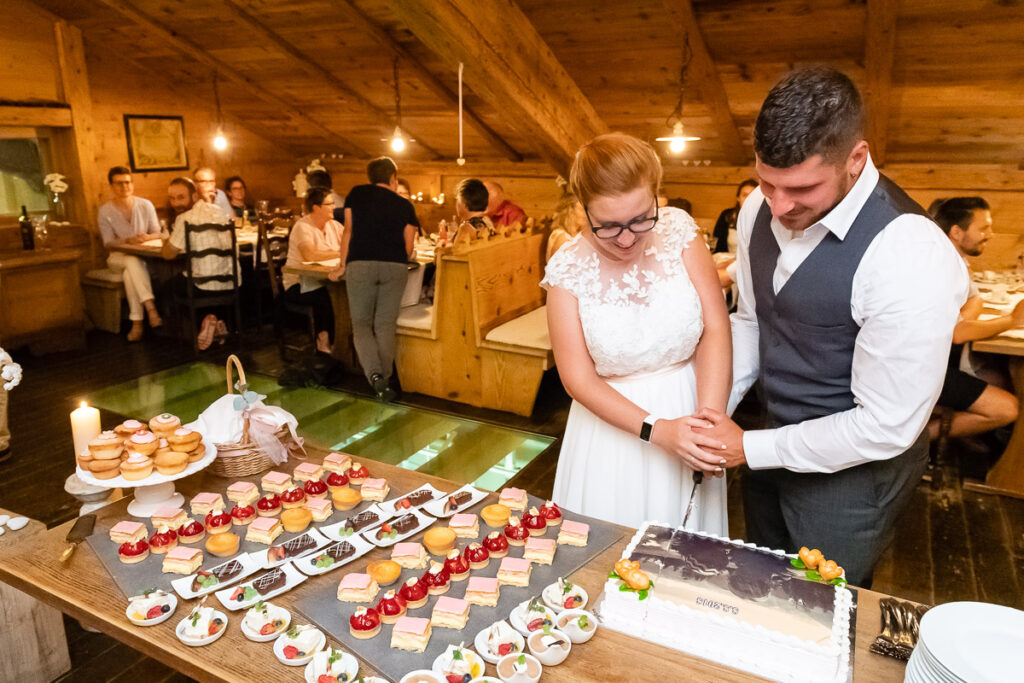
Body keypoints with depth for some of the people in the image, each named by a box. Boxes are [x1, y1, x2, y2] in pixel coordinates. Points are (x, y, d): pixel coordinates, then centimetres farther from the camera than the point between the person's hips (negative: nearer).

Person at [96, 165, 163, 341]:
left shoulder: (146, 205, 4)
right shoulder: (105, 211, 0)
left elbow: (157, 233, 5)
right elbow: (108, 243, -3)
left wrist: (147, 237, -18)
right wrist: (128, 241, -22)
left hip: (143, 255, 1)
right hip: (118, 257, -1)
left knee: (130, 273, -34)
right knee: (133, 262, -37)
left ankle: (137, 322, -40)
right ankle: (151, 308, -49)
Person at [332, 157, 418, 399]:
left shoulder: (357, 193, 14)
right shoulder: (404, 205, 13)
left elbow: (348, 231, 14)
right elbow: (408, 248, 12)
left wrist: (342, 266, 21)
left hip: (360, 264, -1)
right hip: (395, 266, 1)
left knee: (361, 324, 7)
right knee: (386, 325, 8)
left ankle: (374, 373, -13)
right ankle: (384, 381, 4)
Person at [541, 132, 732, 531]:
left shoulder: (678, 231, -9)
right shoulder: (567, 270, -13)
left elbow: (715, 330, -11)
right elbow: (579, 378, -11)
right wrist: (655, 430, -19)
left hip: (687, 409, 2)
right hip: (613, 421, -1)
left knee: (687, 546, 20)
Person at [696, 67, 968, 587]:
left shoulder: (911, 254, -30)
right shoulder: (759, 210, -8)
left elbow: (886, 428, -24)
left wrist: (750, 449, -18)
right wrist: (713, 413, -5)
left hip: (851, 467, -6)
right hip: (774, 443, 6)